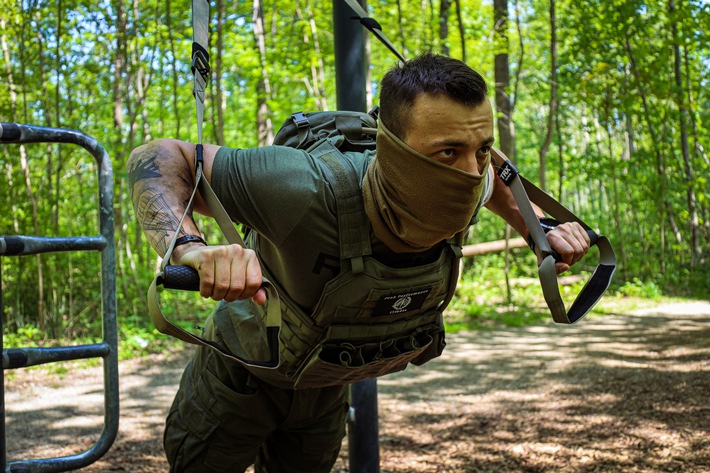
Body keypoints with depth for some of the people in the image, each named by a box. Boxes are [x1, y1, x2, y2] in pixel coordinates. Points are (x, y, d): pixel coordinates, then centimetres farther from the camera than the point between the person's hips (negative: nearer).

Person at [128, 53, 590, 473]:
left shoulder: (457, 192, -26)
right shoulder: (314, 191, -44)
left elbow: (485, 172, 2)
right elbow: (157, 156, -38)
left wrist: (538, 227, -10)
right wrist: (190, 248, -56)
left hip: (326, 386, 5)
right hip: (242, 373, -4)